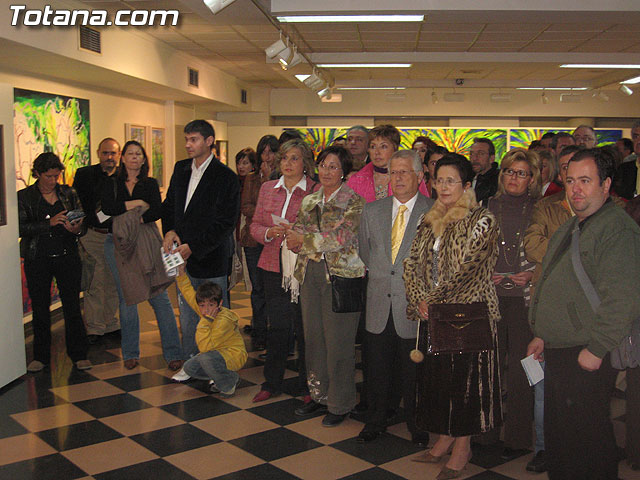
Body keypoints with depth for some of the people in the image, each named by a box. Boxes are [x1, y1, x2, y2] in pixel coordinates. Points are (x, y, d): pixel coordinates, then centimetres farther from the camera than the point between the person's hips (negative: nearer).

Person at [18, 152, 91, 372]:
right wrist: (49, 223, -19)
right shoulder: (24, 197, 3)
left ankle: (78, 354, 9)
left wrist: (76, 229, -14)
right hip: (37, 260, 0)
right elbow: (21, 228, -7)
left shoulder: (69, 193, 8)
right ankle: (41, 356, 20)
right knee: (40, 308, 7)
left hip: (67, 257, 1)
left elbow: (81, 221, 9)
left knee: (72, 306, 0)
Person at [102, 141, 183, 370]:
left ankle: (172, 352, -2)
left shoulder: (150, 184, 8)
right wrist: (137, 203, -10)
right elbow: (108, 208, -9)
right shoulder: (112, 184, 10)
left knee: (160, 297, -6)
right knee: (127, 299, 4)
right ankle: (130, 353, 17)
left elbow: (156, 211, -8)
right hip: (118, 244, 1)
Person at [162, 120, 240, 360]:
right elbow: (169, 204, 20)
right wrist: (169, 230, 1)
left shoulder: (225, 176, -11)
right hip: (184, 258, 6)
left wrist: (193, 247, -17)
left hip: (211, 258, -6)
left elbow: (225, 223, -14)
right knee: (187, 316, 14)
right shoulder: (181, 169, 10)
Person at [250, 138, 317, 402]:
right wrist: (269, 232, -7)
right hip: (273, 267, 3)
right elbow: (255, 225, 13)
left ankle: (307, 385, 19)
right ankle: (271, 382, 24)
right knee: (276, 326, 9)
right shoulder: (267, 188, 12)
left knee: (304, 328, 2)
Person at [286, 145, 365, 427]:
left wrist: (303, 239, -10)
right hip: (310, 274, 6)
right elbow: (295, 238, 12)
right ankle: (319, 395, 27)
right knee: (313, 337, 11)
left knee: (338, 341, 0)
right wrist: (293, 239, -12)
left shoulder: (354, 202, -6)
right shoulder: (309, 201, 14)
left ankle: (340, 404, 14)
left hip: (341, 275, -6)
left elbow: (342, 237, -17)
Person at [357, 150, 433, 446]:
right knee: (378, 370, 13)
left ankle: (417, 426, 28)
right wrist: (381, 274, 11)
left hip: (414, 306, -3)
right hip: (379, 304, 3)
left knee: (413, 373, 9)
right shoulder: (371, 211, 8)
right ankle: (376, 422, 31)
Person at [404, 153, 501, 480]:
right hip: (433, 315, 6)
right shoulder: (430, 221, 10)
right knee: (435, 374, 12)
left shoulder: (482, 220, -9)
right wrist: (420, 300, -9)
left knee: (464, 376, 2)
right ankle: (445, 436, 30)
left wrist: (433, 301, -15)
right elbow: (412, 263, 6)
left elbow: (467, 268, -17)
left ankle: (462, 445, 18)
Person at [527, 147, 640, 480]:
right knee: (556, 433, 16)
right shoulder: (569, 230, 17)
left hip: (588, 356, -9)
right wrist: (541, 335, 20)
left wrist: (596, 350, -20)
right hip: (556, 351, 9)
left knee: (586, 437, 0)